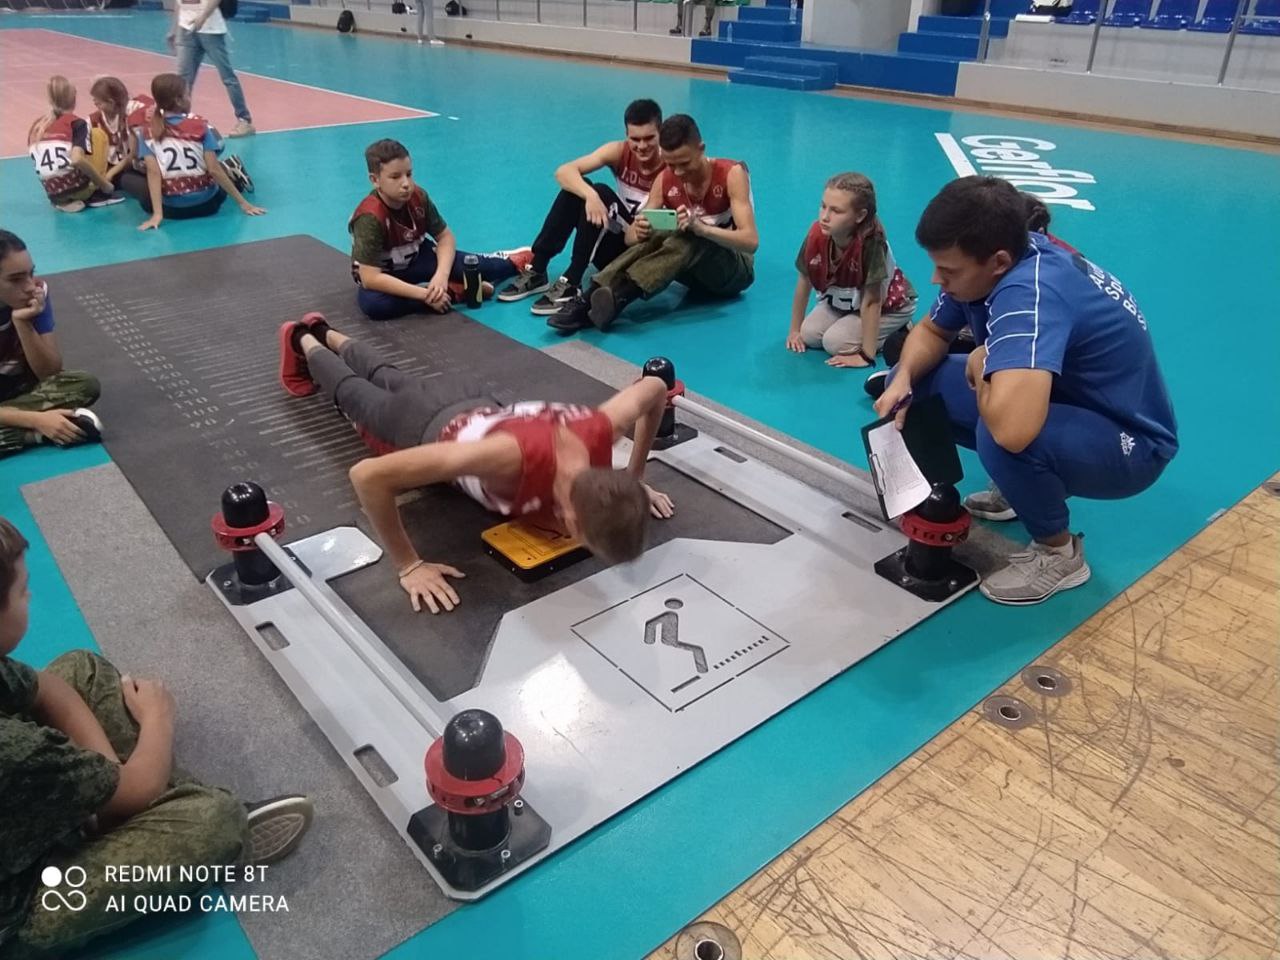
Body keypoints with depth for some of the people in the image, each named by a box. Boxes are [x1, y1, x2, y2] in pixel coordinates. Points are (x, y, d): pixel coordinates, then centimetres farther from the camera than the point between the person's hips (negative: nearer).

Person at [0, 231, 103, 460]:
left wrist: (23, 323, -27)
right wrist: (37, 420, -38)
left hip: (20, 386, 4)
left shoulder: (36, 295, -17)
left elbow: (50, 373, -12)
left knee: (86, 385, -24)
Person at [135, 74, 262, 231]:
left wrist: (157, 214, -16)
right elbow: (214, 170, -12)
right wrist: (243, 203, -8)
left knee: (145, 200, 34)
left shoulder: (149, 131, -3)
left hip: (172, 210, -2)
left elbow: (153, 173, -12)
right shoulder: (199, 125, -8)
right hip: (206, 204, 2)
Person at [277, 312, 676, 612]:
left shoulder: (602, 430, -40)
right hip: (422, 427, -4)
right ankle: (303, 341, 61)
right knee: (353, 392, 31)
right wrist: (409, 567, -42)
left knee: (396, 382, 36)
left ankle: (326, 334, 64)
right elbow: (368, 476, -50)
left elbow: (654, 388, -14)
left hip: (471, 401, 4)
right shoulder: (510, 455, -54)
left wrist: (635, 479, -13)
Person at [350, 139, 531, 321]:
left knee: (470, 265, -19)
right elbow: (370, 279, -36)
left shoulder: (418, 197, -17)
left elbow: (445, 236, -8)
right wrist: (425, 294, -39)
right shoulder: (370, 217, -32)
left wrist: (442, 275, -29)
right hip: (384, 276, -4)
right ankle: (455, 291, -29)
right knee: (372, 303, -37)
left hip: (417, 259, 4)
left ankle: (516, 262, 13)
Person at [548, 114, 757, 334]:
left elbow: (751, 241, -27)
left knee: (690, 239, -36)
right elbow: (631, 237, -8)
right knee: (657, 236, -29)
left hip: (735, 269, -3)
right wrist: (640, 231, -34)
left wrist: (701, 227, -44)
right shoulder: (664, 181, -6)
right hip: (697, 272, 4)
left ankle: (617, 297, -53)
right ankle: (589, 298, -43)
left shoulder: (732, 173, -18)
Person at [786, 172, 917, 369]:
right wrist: (795, 330, -2)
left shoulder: (871, 241, -38)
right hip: (842, 300, 5)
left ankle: (897, 333, 0)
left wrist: (866, 355, -31)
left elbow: (871, 301, -34)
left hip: (888, 305, -5)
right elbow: (805, 281, -10)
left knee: (835, 342, -22)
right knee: (809, 334, -13)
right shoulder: (817, 233, -24)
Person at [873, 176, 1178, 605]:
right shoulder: (990, 263, -11)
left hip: (1128, 443, -8)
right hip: (1064, 399, 8)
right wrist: (903, 380, -15)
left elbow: (1012, 429, -51)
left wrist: (979, 368, -28)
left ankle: (1058, 552, -8)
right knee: (916, 383, -1)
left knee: (1003, 436, -39)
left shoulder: (1029, 292, -37)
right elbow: (931, 331, 7)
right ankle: (1019, 485, 17)